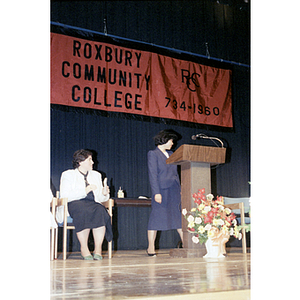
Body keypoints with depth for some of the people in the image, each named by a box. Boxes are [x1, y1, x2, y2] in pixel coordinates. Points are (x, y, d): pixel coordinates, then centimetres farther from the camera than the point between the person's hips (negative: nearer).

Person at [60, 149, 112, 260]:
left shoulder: (96, 175, 25)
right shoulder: (68, 175, 11)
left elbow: (100, 198, 21)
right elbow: (65, 196, -5)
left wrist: (104, 193, -3)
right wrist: (85, 191, -12)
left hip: (94, 204, 3)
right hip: (75, 204, -3)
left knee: (100, 211, -33)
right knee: (84, 211, -39)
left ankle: (98, 248, -35)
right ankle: (83, 248, -31)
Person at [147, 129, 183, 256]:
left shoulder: (170, 154, 19)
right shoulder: (153, 154, -1)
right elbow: (152, 175, -8)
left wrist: (180, 189, 15)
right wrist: (156, 192, -16)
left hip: (174, 190, 7)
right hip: (162, 190, -6)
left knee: (180, 217, 5)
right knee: (156, 217, -3)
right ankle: (151, 248, 4)